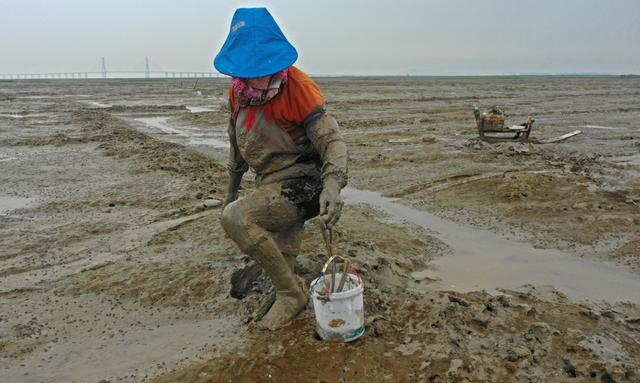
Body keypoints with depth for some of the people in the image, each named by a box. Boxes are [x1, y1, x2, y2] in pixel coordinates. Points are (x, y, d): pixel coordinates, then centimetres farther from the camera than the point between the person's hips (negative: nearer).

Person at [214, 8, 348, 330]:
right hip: (272, 188, 8)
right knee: (282, 259, 15)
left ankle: (290, 295, -11)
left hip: (301, 185, -7)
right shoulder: (238, 92, 5)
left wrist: (332, 186, -38)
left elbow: (330, 139, -22)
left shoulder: (297, 86, -17)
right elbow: (238, 145, 19)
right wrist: (232, 189, 26)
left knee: (234, 218, -24)